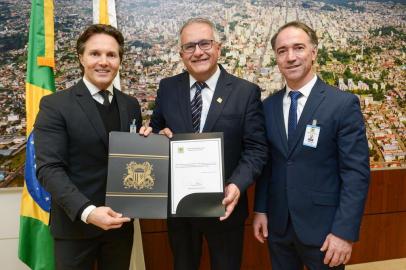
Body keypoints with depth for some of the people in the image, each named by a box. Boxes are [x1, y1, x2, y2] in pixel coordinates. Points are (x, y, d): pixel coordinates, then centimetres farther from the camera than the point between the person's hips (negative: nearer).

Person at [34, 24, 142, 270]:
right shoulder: (55, 105, -8)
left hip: (120, 222, 4)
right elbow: (49, 168, -14)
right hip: (75, 224, -4)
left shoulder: (131, 105, 7)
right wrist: (87, 211, -26)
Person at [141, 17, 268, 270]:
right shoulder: (167, 88, 0)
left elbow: (256, 149, -10)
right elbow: (154, 132, 9)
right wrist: (159, 135, -15)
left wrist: (237, 185, -26)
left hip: (224, 206, -2)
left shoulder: (246, 92, -9)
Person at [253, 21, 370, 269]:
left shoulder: (344, 104, -10)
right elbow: (265, 163, 7)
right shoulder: (268, 106, 3)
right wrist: (260, 210, 4)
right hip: (277, 224, 4)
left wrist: (345, 231, -16)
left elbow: (356, 173, -12)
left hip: (322, 227, -3)